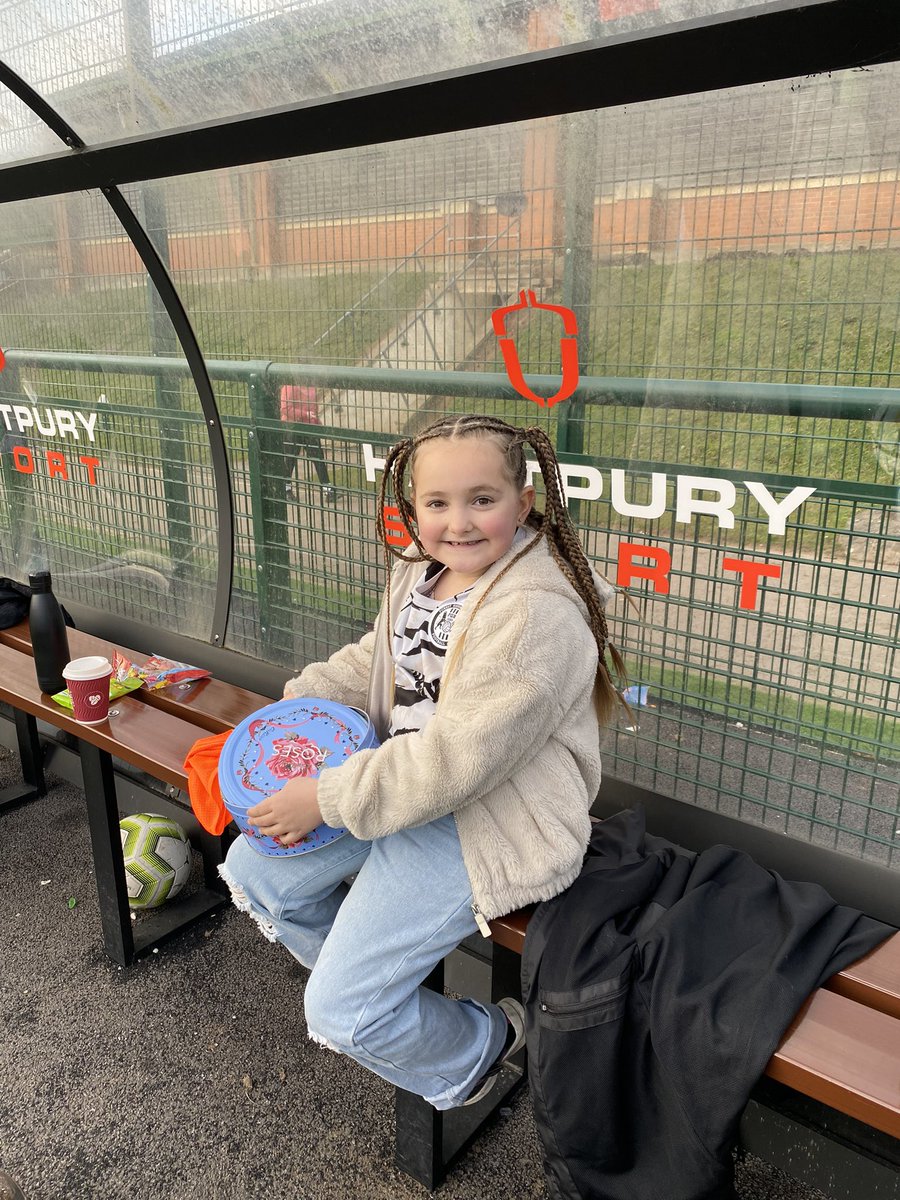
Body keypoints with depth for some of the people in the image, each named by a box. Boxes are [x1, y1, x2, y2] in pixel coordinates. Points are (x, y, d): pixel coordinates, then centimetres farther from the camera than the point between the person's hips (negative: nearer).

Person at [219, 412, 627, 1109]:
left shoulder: (537, 615, -27)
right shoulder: (420, 569, 1)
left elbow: (455, 762, -28)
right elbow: (372, 661, 17)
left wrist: (325, 799, -19)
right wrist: (296, 703, 2)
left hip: (488, 824, -9)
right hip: (404, 782, 9)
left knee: (342, 1012, -8)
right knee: (254, 872, 13)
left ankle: (479, 1047, 24)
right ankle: (380, 980, 34)